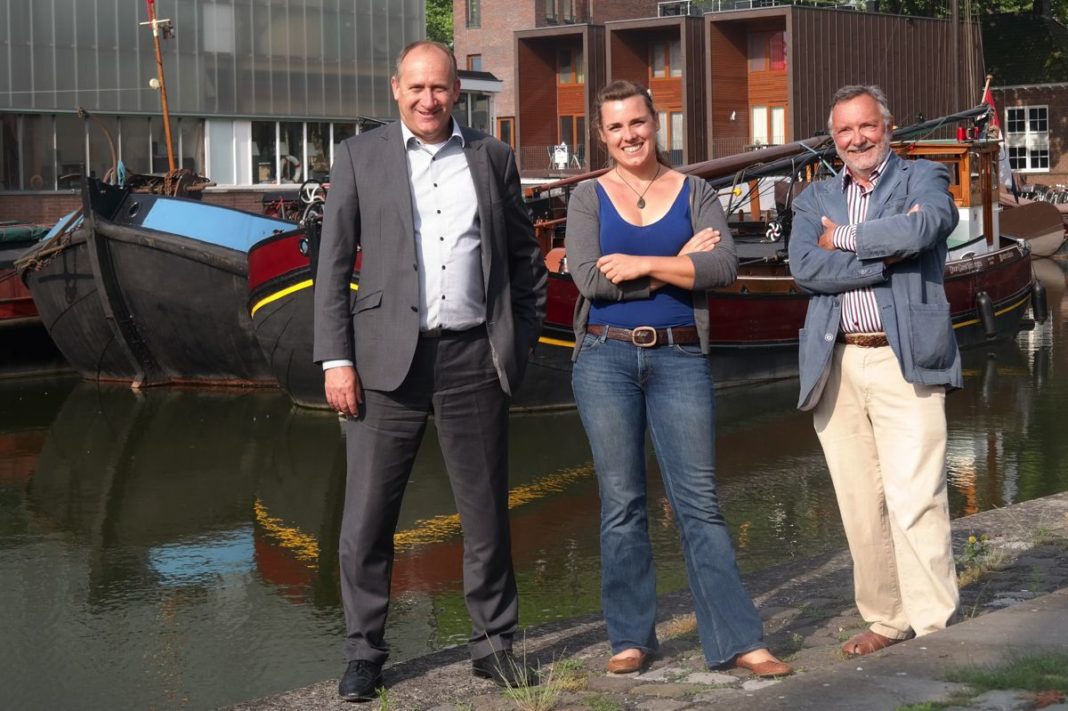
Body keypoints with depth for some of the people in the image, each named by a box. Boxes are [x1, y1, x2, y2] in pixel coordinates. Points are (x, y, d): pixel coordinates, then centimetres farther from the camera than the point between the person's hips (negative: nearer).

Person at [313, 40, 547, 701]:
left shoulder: (492, 157, 10)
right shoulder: (360, 156, 5)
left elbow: (525, 255, 15)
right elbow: (334, 263, 2)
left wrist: (524, 341, 8)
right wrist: (336, 359, -5)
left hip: (475, 357, 1)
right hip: (390, 357, -1)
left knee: (487, 511, 8)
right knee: (367, 516, 0)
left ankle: (494, 642, 21)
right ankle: (365, 651, 12)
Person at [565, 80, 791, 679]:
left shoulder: (695, 193, 7)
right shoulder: (589, 198, 6)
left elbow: (724, 267, -8)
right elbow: (590, 277, -9)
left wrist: (642, 264, -13)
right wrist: (679, 262, -6)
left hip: (680, 358, 0)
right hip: (606, 358, 1)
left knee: (700, 501, -3)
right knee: (622, 503, 5)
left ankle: (738, 640, 0)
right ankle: (631, 638, 14)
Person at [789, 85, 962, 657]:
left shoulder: (923, 179, 8)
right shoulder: (815, 199, 17)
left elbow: (919, 229, -16)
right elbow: (804, 268, -2)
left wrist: (842, 237, -4)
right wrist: (886, 256, -9)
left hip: (904, 359, -4)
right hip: (835, 366, 4)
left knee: (915, 499, -11)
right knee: (860, 504, 6)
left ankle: (935, 626, -8)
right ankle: (887, 619, 16)